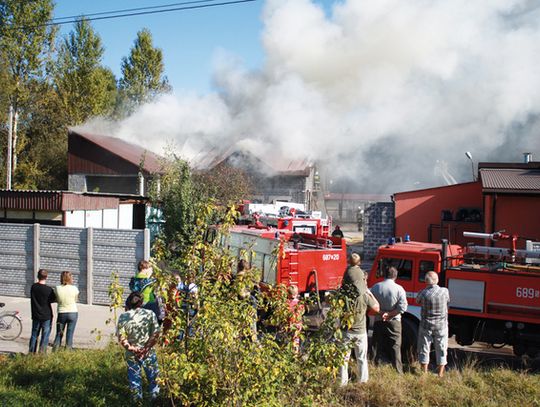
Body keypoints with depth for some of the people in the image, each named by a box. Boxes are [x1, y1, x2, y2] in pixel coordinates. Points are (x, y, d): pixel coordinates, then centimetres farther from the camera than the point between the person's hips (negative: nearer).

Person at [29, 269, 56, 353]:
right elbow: (54, 299, -5)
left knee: (34, 334, 16)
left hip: (36, 315, 5)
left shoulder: (33, 287, -4)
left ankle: (31, 353, 22)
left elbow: (33, 298, 10)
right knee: (45, 336, 4)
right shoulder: (49, 289, -18)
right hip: (46, 316, -4)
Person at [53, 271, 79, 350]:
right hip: (73, 313, -1)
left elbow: (57, 300, 3)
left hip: (61, 314, 1)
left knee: (59, 335, 13)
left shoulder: (57, 288, -8)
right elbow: (76, 300, 2)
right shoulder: (74, 289, -10)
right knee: (69, 335, 6)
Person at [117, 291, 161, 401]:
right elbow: (156, 334, -11)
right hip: (149, 352, 0)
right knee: (153, 375, 19)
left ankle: (138, 398, 29)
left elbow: (121, 338, -12)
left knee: (134, 376, 17)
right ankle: (155, 396, 31)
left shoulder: (123, 317, -8)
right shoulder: (150, 314, -8)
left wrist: (131, 348, -7)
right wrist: (146, 348, -10)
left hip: (131, 354, 0)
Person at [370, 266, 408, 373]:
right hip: (394, 322, -2)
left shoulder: (375, 287, -2)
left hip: (378, 322, 2)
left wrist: (380, 313, -4)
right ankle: (398, 372, 10)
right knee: (395, 348, 7)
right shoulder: (399, 289, -10)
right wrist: (389, 314, -13)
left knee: (378, 347, 12)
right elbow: (402, 307, -16)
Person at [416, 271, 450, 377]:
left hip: (426, 325, -1)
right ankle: (440, 375, 19)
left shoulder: (423, 293, -15)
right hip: (441, 325, 1)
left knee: (424, 350, 12)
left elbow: (417, 301, 5)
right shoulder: (444, 291, -12)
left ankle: (424, 374, 18)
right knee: (441, 350, 13)